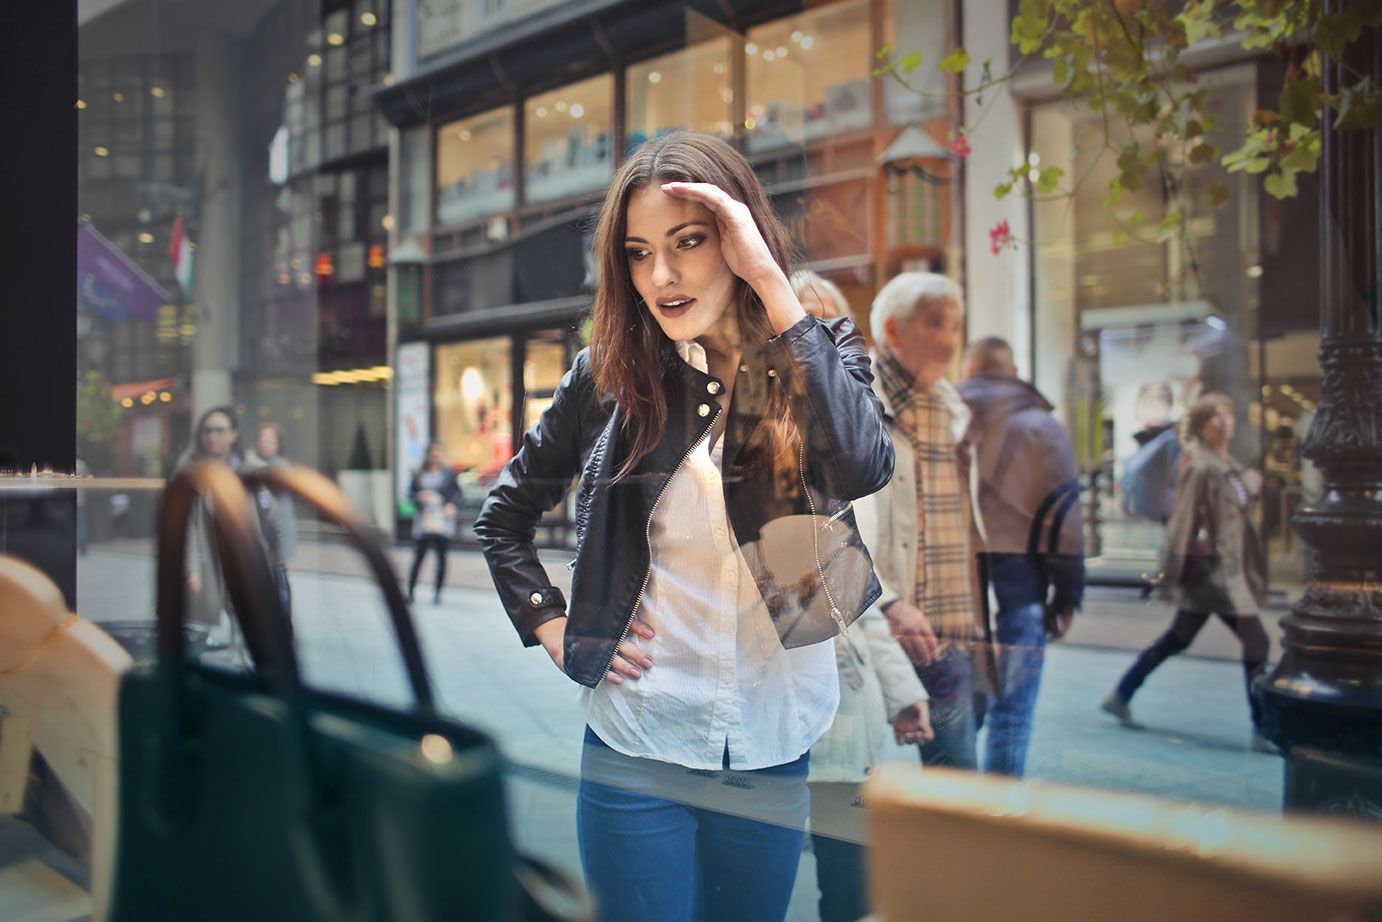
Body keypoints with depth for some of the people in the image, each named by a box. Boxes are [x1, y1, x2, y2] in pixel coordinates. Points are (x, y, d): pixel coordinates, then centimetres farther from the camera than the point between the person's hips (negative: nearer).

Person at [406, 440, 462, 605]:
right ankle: (410, 590, 8)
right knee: (418, 556, -1)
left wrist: (452, 505, -15)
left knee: (441, 556, 2)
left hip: (443, 521, -1)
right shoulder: (419, 474, 7)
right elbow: (411, 492, 11)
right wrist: (419, 497, -10)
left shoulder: (449, 473, 2)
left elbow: (457, 492, 3)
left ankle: (438, 592, 12)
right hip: (423, 521, 1)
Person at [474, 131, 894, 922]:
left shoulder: (821, 356, -5)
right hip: (636, 746, 0)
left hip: (775, 751, 1)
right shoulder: (611, 375, -3)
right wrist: (556, 631, -3)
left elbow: (864, 467, -28)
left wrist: (770, 283, -27)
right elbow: (503, 519, 9)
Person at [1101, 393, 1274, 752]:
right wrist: (1169, 576, -17)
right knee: (1256, 642, -6)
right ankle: (1264, 729, 2)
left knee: (1177, 639, 15)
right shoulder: (1200, 468, -15)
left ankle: (1120, 697, 24)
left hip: (1229, 570, 10)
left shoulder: (1228, 466, 14)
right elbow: (1182, 523, -17)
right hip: (1212, 569, -9)